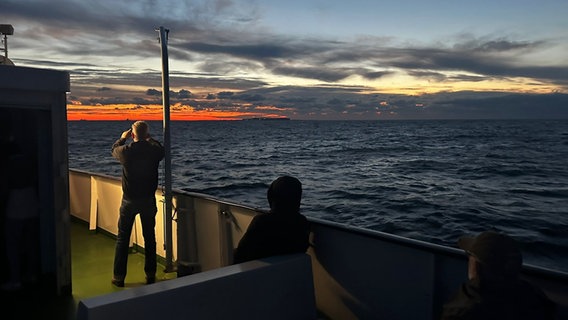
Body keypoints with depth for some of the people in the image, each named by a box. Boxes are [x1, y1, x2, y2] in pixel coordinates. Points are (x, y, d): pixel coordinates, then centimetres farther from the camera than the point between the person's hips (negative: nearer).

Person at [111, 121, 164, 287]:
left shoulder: (126, 151, -13)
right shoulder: (154, 150, -11)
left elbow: (114, 150, 11)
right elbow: (161, 150, 14)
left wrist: (122, 138, 29)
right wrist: (149, 139, 25)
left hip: (129, 200, -1)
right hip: (148, 200, 1)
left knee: (123, 239, 10)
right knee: (150, 238, 12)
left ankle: (119, 277, 15)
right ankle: (150, 275, 19)